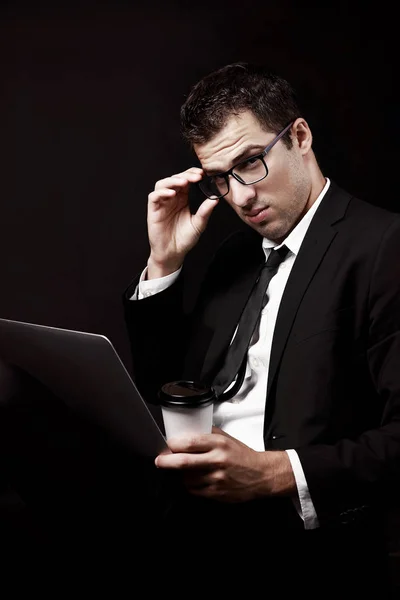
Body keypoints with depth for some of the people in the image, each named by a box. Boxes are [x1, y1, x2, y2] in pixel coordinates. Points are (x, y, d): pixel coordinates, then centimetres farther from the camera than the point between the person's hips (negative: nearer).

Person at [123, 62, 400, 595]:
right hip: (193, 523, 6)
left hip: (303, 542, -6)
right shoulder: (236, 254, 17)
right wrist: (164, 263, 8)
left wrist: (273, 473, -24)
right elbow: (162, 391, 19)